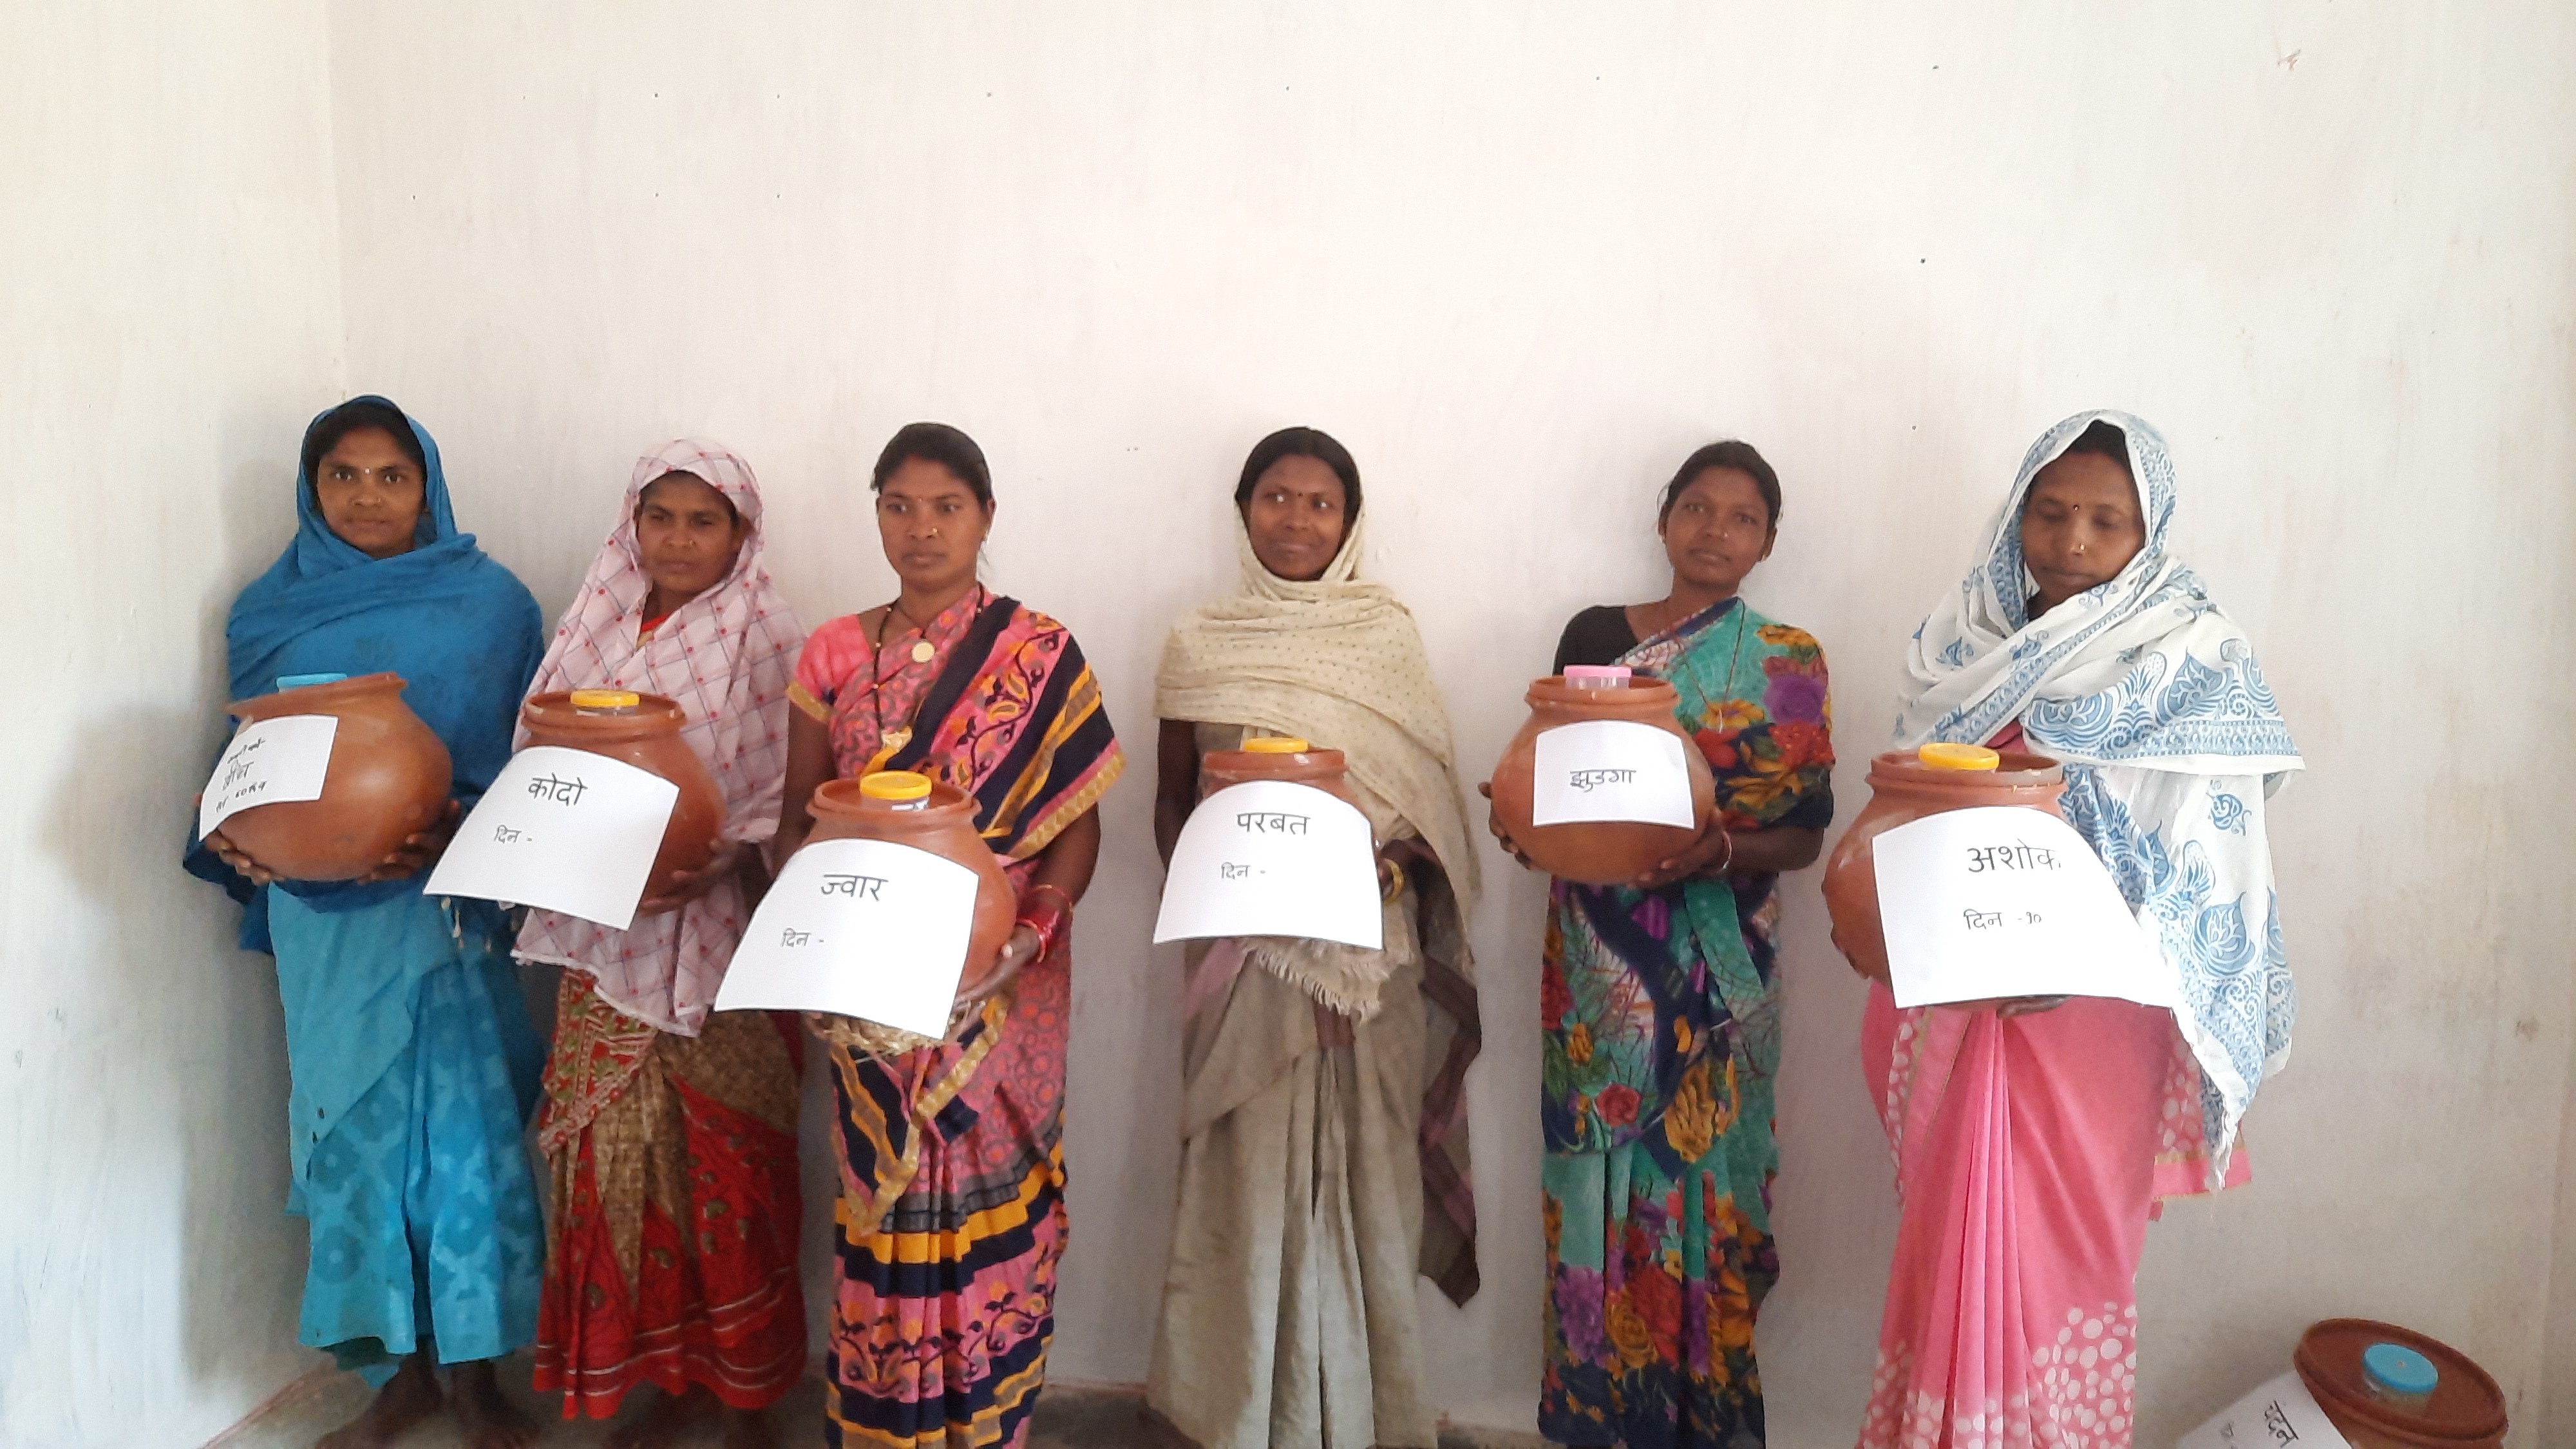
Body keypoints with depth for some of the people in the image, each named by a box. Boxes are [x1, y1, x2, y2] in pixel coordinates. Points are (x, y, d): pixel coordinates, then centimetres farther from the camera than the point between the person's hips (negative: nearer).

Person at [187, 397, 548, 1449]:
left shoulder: (488, 603, -1)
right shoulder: (271, 612, 8)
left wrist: (460, 833, -19)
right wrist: (236, 831, -5)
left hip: (447, 903, -3)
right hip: (322, 915, 3)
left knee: (461, 1122, -1)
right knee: (353, 1127, 8)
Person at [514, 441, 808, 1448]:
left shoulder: (767, 637, -7)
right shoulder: (599, 628, 9)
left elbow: (783, 799, -11)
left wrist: (708, 863, -25)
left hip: (717, 941, -5)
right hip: (606, 938, 5)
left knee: (725, 1166, 4)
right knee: (619, 1155, 10)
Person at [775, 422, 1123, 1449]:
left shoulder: (1039, 654, -2)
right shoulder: (834, 654, 5)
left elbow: (1079, 823, -3)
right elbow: (797, 821, 8)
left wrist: (1034, 923, -18)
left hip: (1002, 990, -2)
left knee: (986, 1215, 5)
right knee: (885, 1208, 9)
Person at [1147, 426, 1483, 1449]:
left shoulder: (1388, 637, 4)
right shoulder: (1198, 643, 5)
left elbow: (1430, 799, 4)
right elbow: (1170, 800, 8)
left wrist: (1388, 866, -15)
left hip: (1367, 951, 0)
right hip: (1243, 951, 0)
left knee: (1362, 1171, 6)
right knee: (1250, 1180, 5)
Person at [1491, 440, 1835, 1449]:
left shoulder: (1787, 664, 3)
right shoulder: (1593, 634, 6)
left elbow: (1805, 833, -1)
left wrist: (1717, 851, -20)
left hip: (1718, 971, -1)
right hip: (1597, 959, 1)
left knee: (1699, 1178, 3)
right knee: (1600, 1178, 5)